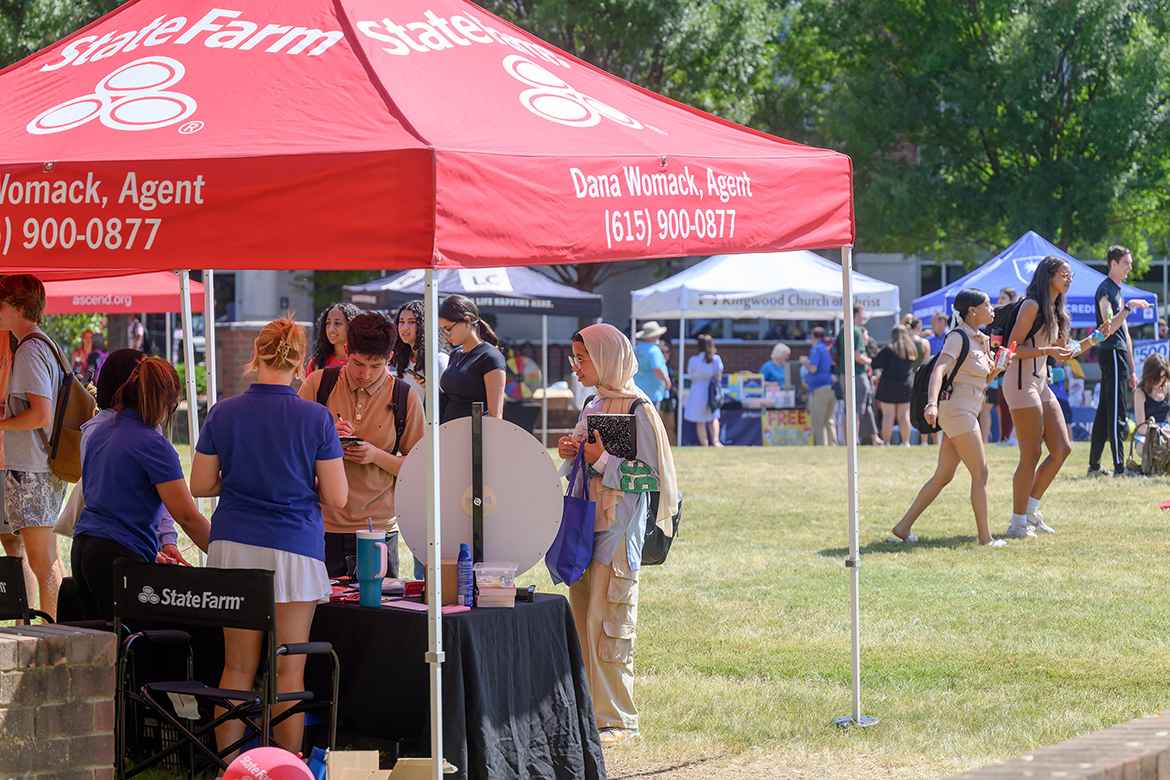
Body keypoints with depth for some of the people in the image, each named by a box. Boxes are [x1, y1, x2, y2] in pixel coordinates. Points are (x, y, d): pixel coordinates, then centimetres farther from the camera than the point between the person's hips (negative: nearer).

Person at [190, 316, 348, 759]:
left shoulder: (223, 414, 0)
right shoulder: (316, 419, -6)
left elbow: (200, 485, 7)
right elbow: (337, 497, -4)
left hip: (233, 544, 2)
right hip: (295, 548, -2)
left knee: (238, 666, 9)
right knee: (289, 670, 3)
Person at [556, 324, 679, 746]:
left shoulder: (636, 408, -10)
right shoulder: (593, 406, 15)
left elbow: (648, 473, -14)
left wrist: (600, 459, -20)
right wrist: (571, 453, 3)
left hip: (619, 524, -8)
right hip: (588, 519, 8)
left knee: (606, 621, -7)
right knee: (581, 618, 8)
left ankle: (617, 720, -1)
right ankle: (590, 711, 14)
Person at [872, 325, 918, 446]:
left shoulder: (889, 349, -11)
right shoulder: (911, 349, 4)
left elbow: (876, 364, -13)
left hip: (889, 385, -4)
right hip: (906, 385, 4)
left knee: (888, 415, -1)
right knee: (904, 415, 8)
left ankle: (886, 441, -1)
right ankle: (906, 442, 7)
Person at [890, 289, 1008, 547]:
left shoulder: (980, 340, 17)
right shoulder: (958, 338, -11)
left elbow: (982, 380, 23)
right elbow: (939, 371, -24)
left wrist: (995, 369, 3)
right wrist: (932, 404, -39)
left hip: (967, 413, 9)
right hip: (957, 411, -9)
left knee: (943, 476, 8)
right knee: (980, 473, -8)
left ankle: (903, 527, 10)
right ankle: (985, 538, -5)